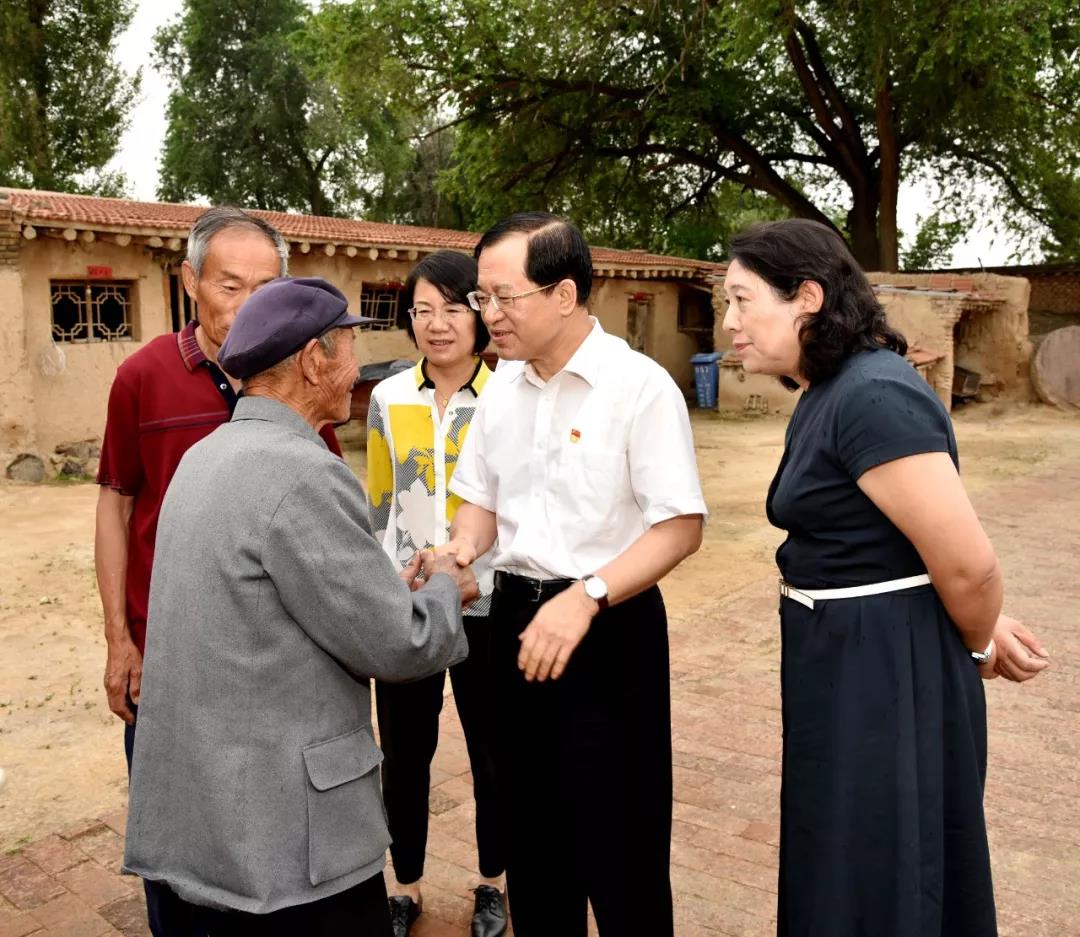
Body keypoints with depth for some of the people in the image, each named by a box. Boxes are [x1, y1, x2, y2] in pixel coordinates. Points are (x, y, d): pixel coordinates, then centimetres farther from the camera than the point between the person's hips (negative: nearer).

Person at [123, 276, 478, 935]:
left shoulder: (205, 458, 7)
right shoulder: (303, 474, -21)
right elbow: (397, 648, -17)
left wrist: (394, 585, 12)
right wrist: (444, 587, 2)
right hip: (282, 833, -9)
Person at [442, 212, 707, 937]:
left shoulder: (640, 386, -15)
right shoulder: (501, 386, 5)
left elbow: (681, 526, -17)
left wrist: (586, 597, -27)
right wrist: (458, 555, -7)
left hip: (611, 626, -6)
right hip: (516, 617, 6)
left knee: (617, 841, 8)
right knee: (531, 829, 19)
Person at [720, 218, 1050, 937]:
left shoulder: (872, 397, -23)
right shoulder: (830, 393, 9)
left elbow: (968, 564, -23)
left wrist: (981, 647, -3)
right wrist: (981, 633, 13)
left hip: (887, 669, -10)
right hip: (846, 661, 10)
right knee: (848, 867, 24)